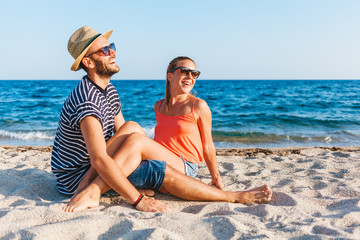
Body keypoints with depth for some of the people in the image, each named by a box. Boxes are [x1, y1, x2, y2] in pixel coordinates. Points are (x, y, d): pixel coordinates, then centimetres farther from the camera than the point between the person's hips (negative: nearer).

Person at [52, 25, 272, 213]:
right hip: (74, 178, -8)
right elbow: (99, 160, -33)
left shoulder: (109, 91, 7)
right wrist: (138, 200, -33)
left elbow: (122, 136, 10)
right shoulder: (87, 100, -25)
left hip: (95, 171, 9)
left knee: (132, 128, -14)